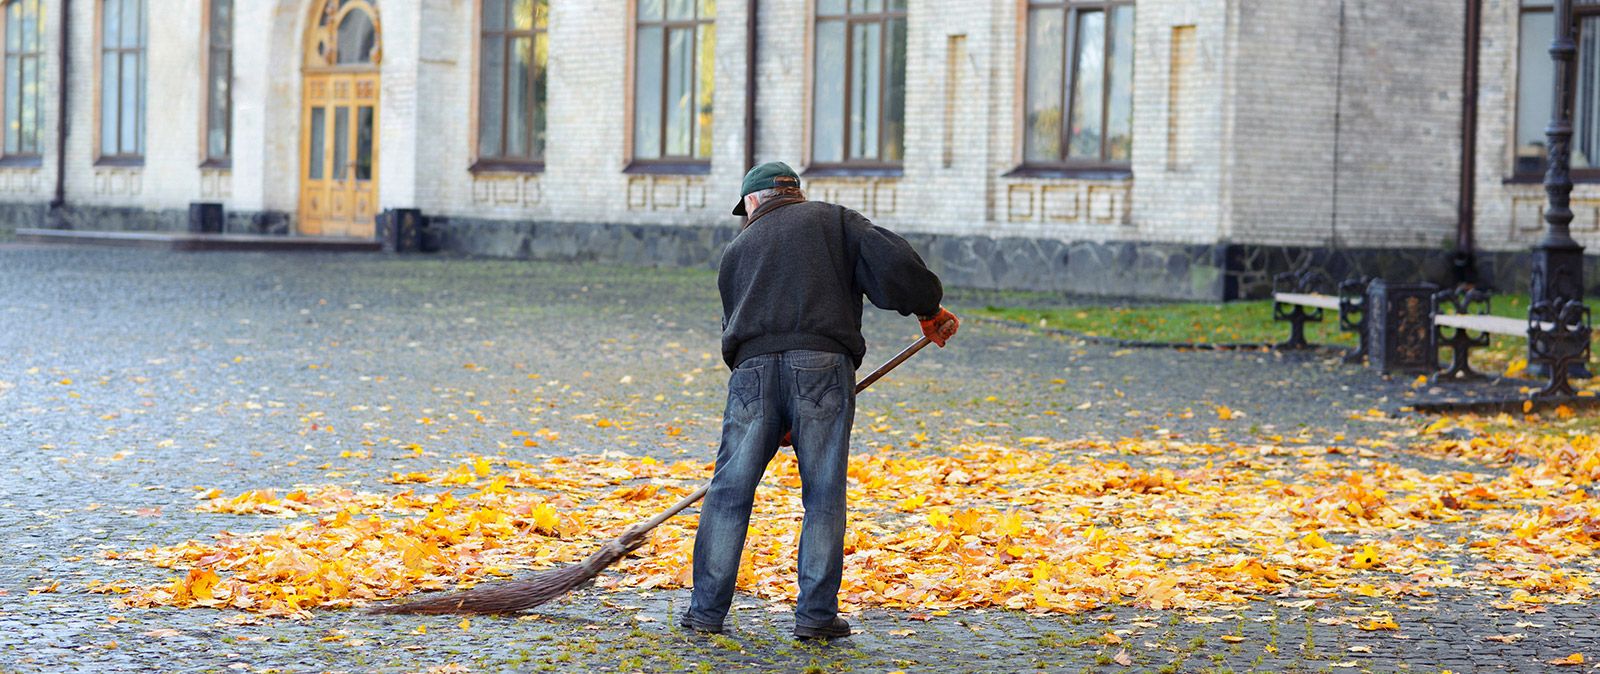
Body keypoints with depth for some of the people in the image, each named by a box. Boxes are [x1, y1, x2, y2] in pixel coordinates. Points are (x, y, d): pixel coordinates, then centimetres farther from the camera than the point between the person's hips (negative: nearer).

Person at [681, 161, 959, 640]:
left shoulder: (738, 249, 26)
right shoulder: (832, 220, 18)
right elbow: (889, 260, 2)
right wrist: (928, 308, 16)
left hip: (753, 368, 2)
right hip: (822, 364, -2)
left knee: (730, 491, 7)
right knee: (824, 495, 3)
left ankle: (707, 609, 9)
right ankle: (816, 614, 3)